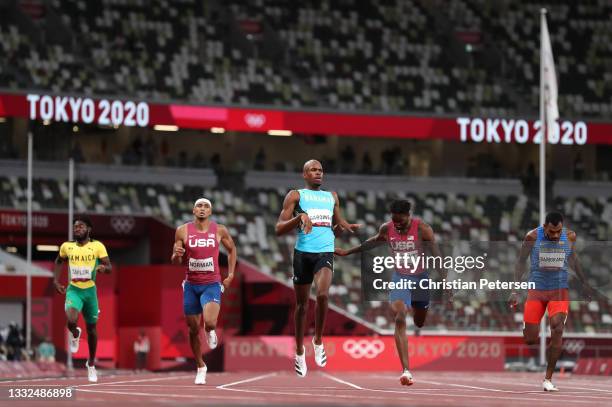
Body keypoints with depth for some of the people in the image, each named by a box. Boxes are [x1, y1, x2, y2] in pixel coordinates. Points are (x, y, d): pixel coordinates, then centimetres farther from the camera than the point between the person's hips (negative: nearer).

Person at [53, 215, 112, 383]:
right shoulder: (66, 247, 1)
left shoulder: (97, 246, -6)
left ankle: (91, 364, 32)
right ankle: (75, 335, 11)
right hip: (74, 290, 0)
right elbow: (59, 262, 21)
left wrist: (103, 267, -32)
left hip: (90, 290, 0)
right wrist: (56, 281, 10)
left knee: (91, 328, 12)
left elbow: (109, 267, -8)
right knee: (71, 321, -28)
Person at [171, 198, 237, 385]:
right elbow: (175, 261, 4)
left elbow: (231, 249, 16)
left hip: (212, 285, -2)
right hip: (191, 285, 2)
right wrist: (177, 255, -21)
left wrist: (230, 275, 8)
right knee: (193, 329, 7)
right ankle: (200, 367, 27)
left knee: (210, 322, -25)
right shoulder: (183, 231, -1)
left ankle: (210, 331, 14)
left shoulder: (219, 230, -1)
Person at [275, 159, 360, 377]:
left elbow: (338, 226, 27)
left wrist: (348, 227, 4)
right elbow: (279, 229, -3)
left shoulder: (332, 197, 16)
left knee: (322, 295, -24)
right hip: (303, 253, -1)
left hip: (325, 252, 1)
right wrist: (299, 217, -19)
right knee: (301, 304, 7)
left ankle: (318, 341, -4)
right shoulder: (296, 195, 4)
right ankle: (299, 351, 25)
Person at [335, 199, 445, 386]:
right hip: (400, 277, 1)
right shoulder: (386, 229, -8)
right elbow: (373, 242, 13)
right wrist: (347, 252, 19)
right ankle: (406, 370, -26)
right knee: (399, 319, -20)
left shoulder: (422, 228, -18)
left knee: (419, 322, 16)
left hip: (420, 278, -1)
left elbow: (437, 255, -18)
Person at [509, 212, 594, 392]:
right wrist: (515, 291, -8)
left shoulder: (570, 237, -3)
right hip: (536, 289, -1)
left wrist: (584, 283, 23)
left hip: (559, 290, 1)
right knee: (530, 339, -6)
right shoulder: (533, 237, -10)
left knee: (557, 330, -19)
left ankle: (548, 379, -11)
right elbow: (521, 262, -2)